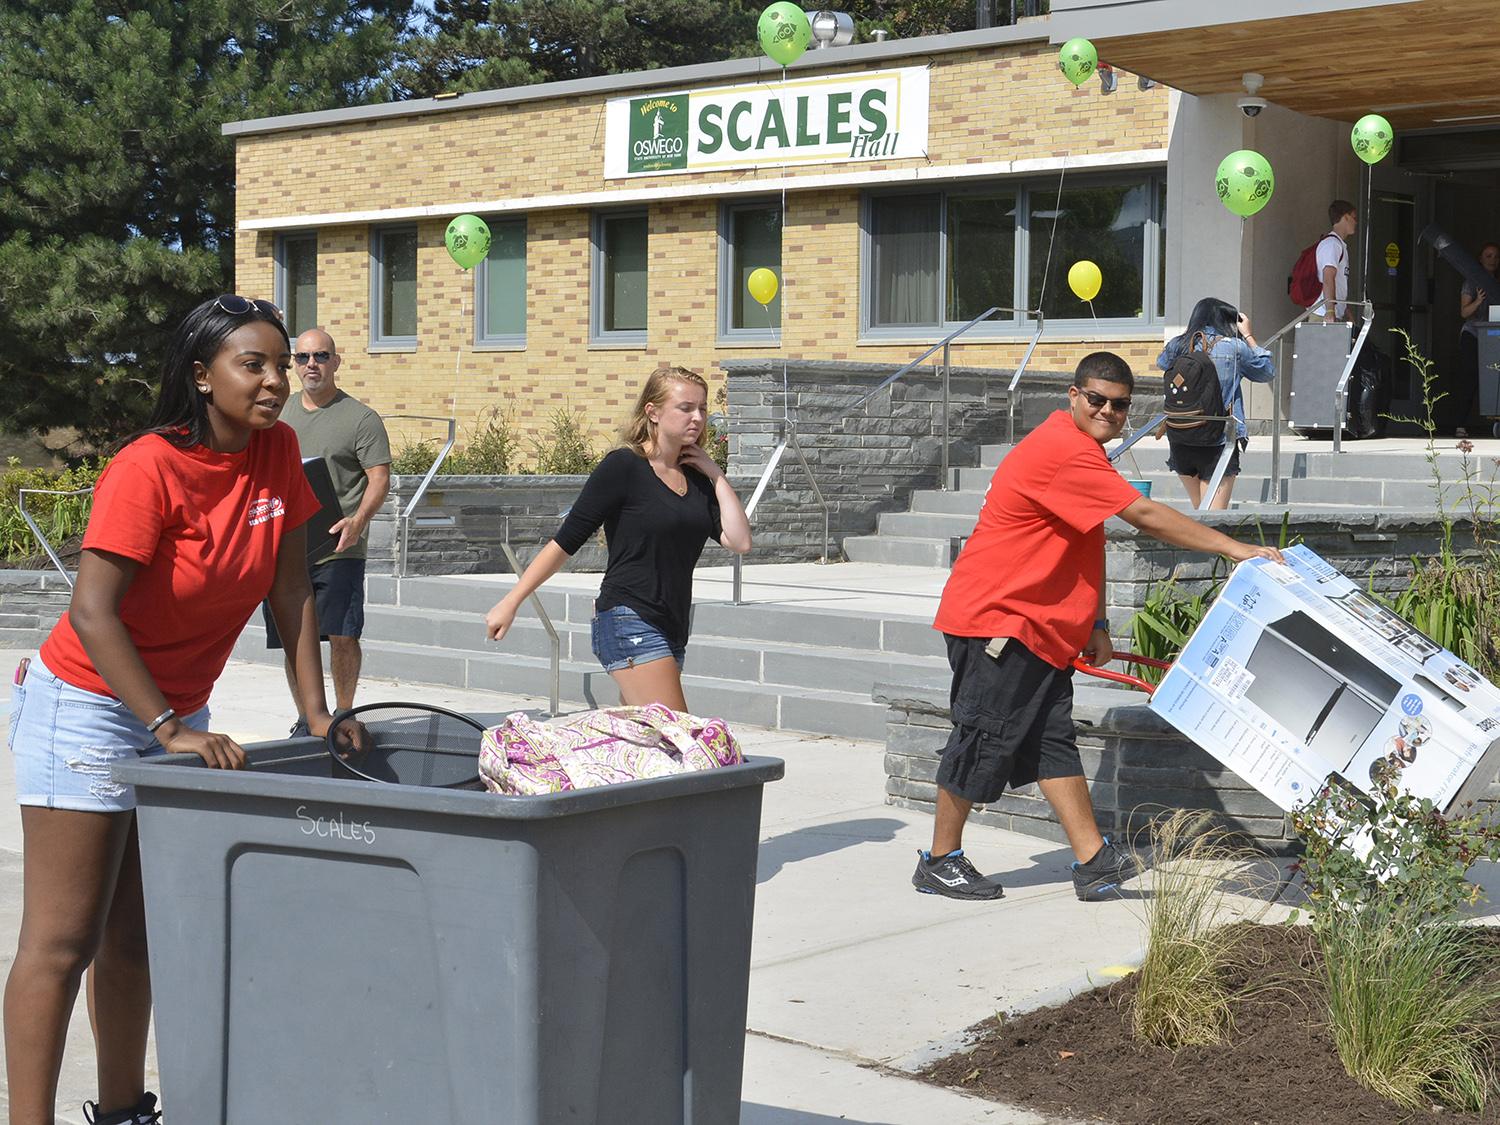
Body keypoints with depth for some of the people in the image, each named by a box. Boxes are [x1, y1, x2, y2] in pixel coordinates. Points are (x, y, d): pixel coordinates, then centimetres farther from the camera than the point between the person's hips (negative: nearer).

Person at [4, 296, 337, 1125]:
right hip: (88, 708, -7)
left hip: (177, 714, 7)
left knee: (138, 931, 14)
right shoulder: (149, 469, -21)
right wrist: (170, 730, -27)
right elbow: (92, 612, -25)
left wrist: (319, 715, 0)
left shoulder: (277, 452, -1)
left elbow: (292, 590, 3)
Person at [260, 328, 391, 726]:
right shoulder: (281, 414, 15)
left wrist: (357, 521, -21)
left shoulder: (361, 418, -1)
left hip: (338, 549, -5)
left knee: (342, 635, -8)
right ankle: (306, 717, 21)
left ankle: (343, 715, 7)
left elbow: (380, 477, -6)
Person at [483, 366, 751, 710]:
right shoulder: (623, 467, -7)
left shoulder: (696, 478, 12)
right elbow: (565, 542, -5)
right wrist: (511, 602, -5)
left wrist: (716, 474, 4)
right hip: (629, 623, -7)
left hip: (670, 630, 7)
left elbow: (739, 541, 3)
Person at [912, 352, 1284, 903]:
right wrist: (1233, 548, -21)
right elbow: (1146, 516, -24)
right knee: (985, 739, -4)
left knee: (1052, 740, 5)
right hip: (995, 617, -10)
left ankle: (1093, 860, 3)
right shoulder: (1063, 451, -20)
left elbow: (1090, 545, 17)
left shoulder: (1083, 453, 14)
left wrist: (1096, 626, 12)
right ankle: (939, 862, 7)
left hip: (1038, 625, 10)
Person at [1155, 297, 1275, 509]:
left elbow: (1161, 362, 26)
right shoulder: (1235, 347, -4)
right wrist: (1248, 336, 19)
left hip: (1179, 437, 4)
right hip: (1219, 440, -4)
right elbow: (1268, 372, 13)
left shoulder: (1178, 345, 2)